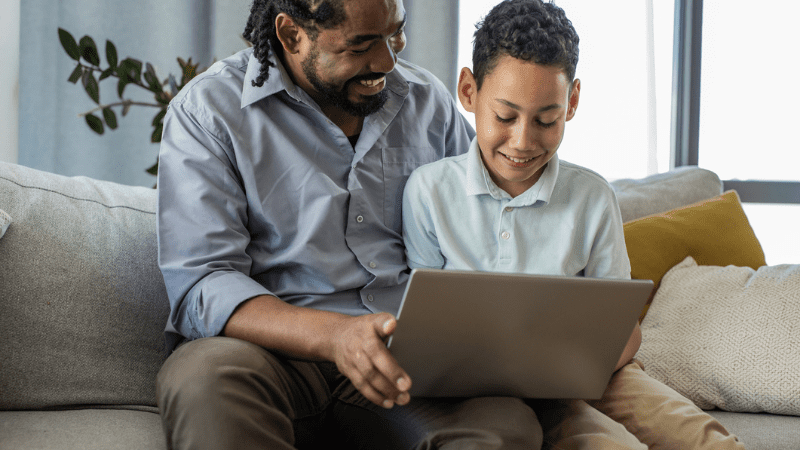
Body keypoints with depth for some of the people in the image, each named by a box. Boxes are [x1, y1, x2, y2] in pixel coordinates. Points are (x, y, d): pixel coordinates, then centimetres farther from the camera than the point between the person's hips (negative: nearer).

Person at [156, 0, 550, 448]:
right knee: (204, 377, -38)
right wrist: (333, 335, -29)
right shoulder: (208, 111, -2)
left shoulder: (429, 100, 14)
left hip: (406, 358, 3)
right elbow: (200, 288, -12)